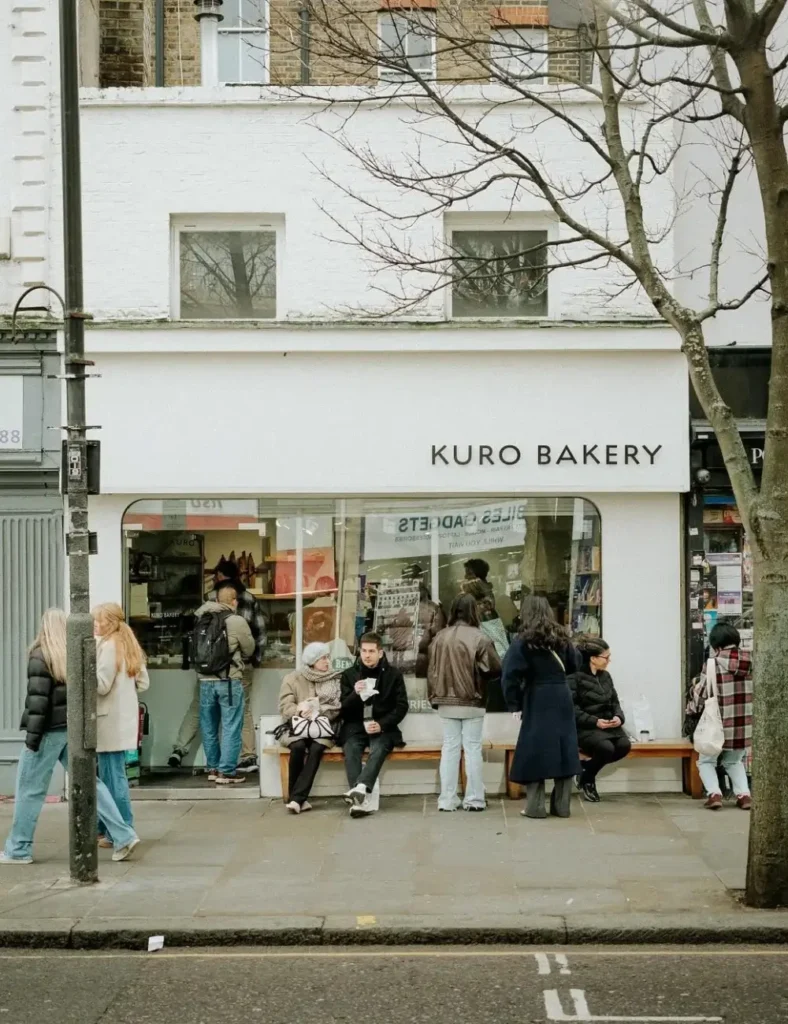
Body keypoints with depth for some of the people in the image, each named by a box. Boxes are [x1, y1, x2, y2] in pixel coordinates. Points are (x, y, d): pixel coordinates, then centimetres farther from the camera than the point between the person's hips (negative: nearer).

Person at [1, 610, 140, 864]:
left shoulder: (41, 656, -10)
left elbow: (38, 697, -16)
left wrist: (32, 733, -15)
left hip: (51, 729, -6)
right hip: (74, 728, 6)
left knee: (30, 788, 4)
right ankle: (123, 836, 1)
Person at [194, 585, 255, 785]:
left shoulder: (202, 620, 4)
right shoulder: (237, 621, -9)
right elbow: (249, 650, 2)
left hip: (205, 680, 5)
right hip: (229, 681, -5)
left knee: (209, 727, 14)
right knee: (231, 728, 1)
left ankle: (213, 768, 23)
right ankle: (226, 771, 0)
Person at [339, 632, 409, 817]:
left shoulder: (393, 674, 4)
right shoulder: (349, 674, 8)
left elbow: (402, 706, 1)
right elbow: (344, 709, 5)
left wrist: (382, 724, -14)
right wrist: (355, 694, -17)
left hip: (382, 727, -1)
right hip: (355, 727, 1)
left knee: (379, 749, -34)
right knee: (351, 750, -31)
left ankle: (360, 788, -54)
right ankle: (362, 799, -43)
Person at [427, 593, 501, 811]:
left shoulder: (440, 637, -2)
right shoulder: (478, 638, -13)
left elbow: (432, 671, 3)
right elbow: (495, 668, -11)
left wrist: (434, 697, 13)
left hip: (446, 702, 3)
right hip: (472, 702, -3)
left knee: (450, 748, 9)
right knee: (473, 748, 5)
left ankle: (447, 799, 9)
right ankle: (474, 799, 6)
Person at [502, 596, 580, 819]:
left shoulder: (524, 641, -6)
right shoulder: (561, 637, 8)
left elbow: (511, 674, -14)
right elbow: (573, 666, 18)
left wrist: (514, 704, -8)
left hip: (537, 700, -4)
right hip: (562, 697, 4)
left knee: (535, 750, 1)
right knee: (563, 749, 7)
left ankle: (535, 806, 1)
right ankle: (561, 805, 11)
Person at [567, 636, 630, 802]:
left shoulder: (606, 676, 13)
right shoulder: (575, 677, -10)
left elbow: (615, 702, 14)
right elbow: (572, 709, -15)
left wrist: (618, 717, -8)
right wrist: (595, 721, -23)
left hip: (608, 724, 7)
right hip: (585, 727, -7)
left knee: (624, 745, -22)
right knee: (607, 748, -32)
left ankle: (587, 767, 1)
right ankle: (586, 778, -2)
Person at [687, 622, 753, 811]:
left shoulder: (713, 664, -13)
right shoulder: (751, 662, -2)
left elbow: (701, 695, -5)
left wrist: (691, 709, 15)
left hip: (719, 725, -4)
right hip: (744, 725, 4)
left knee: (706, 761, 17)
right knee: (734, 761, 27)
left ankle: (714, 793, -4)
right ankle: (744, 794, 8)